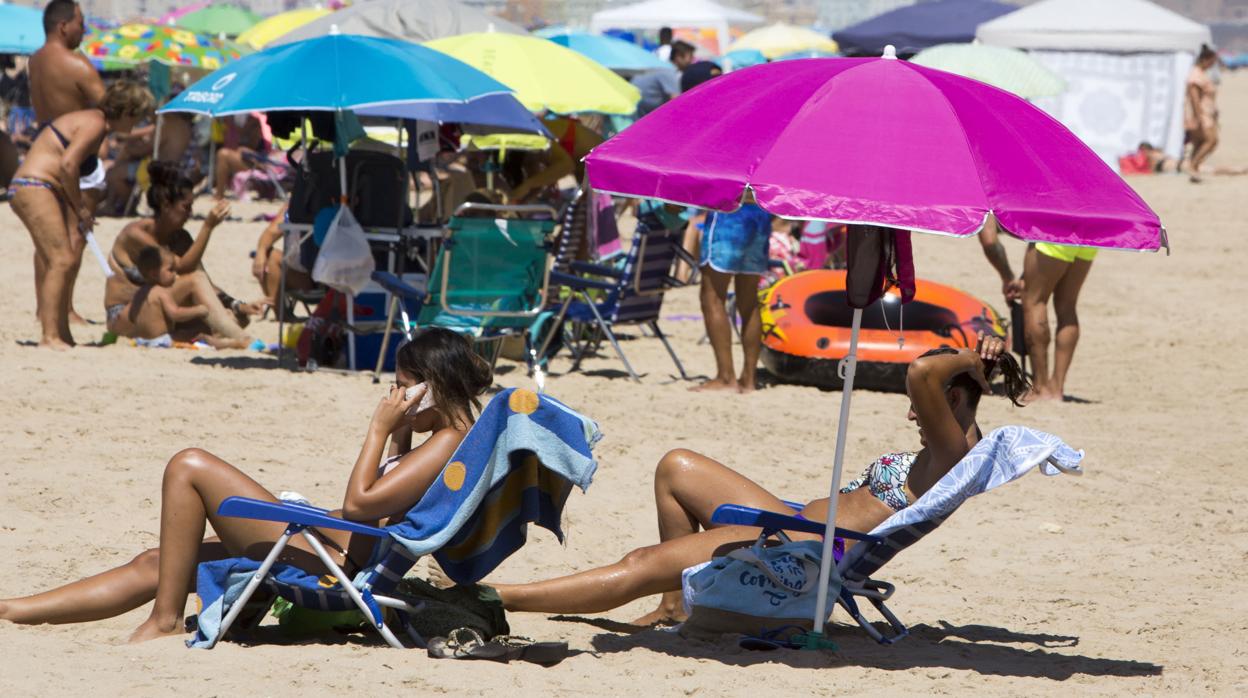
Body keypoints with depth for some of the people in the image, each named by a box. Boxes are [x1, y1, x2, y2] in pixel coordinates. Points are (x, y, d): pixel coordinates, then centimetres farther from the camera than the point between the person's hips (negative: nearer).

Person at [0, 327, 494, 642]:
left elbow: (359, 504, -20)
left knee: (189, 467, -11)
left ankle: (165, 621, -9)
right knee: (153, 564, 10)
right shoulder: (451, 440, 15)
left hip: (327, 560, -11)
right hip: (319, 549, 11)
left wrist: (380, 429, -11)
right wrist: (398, 442, 16)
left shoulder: (448, 443, -15)